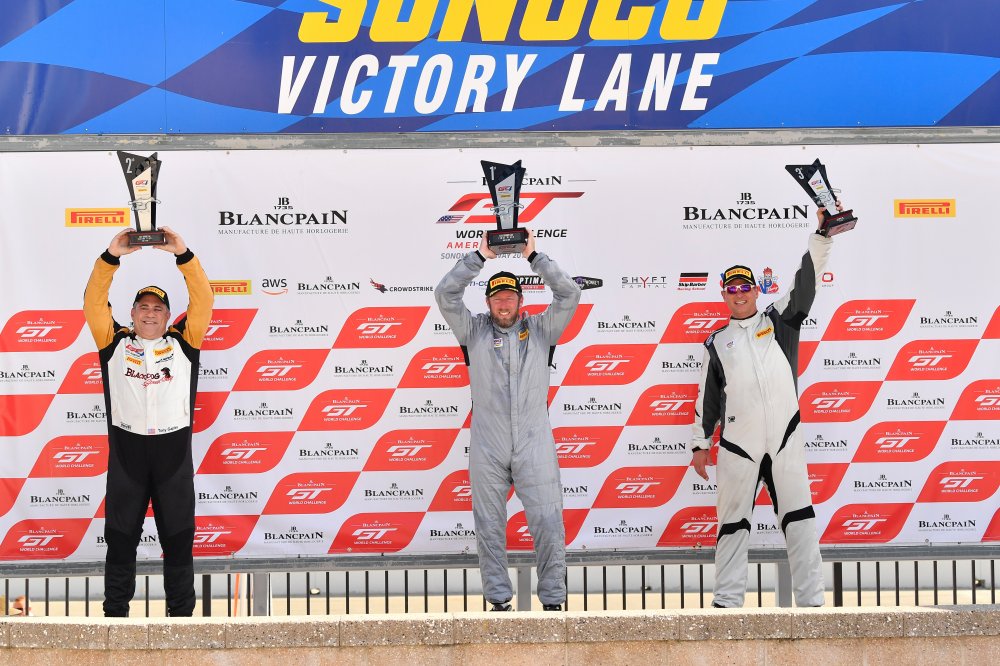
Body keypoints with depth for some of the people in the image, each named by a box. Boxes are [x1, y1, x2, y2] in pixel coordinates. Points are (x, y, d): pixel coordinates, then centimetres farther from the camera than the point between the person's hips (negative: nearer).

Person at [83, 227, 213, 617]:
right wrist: (111, 257, -12)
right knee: (120, 540, 5)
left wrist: (183, 255, -12)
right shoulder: (116, 343, 9)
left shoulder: (182, 343, 9)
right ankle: (114, 615, 12)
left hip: (174, 454, 0)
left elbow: (202, 300, 0)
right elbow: (94, 303, 0)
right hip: (126, 455, 0)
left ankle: (182, 616, 12)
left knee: (178, 541, 5)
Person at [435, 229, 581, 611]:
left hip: (534, 446, -1)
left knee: (548, 522, -4)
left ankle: (553, 600, 1)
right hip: (487, 447, 1)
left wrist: (534, 257, -2)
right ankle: (499, 600, 11)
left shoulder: (540, 330, 9)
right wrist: (480, 257, -4)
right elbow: (445, 295, -1)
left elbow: (569, 295, 0)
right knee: (490, 525, 4)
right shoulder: (474, 332, 9)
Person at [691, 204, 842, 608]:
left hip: (785, 439, -1)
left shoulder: (779, 320, 12)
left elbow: (806, 282, -1)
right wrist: (700, 443, 11)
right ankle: (727, 601, 7)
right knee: (733, 522, 3)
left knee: (799, 519, -3)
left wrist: (823, 235, -13)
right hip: (738, 445, 1)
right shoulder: (718, 342, 15)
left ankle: (811, 601, -3)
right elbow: (706, 396, 16)